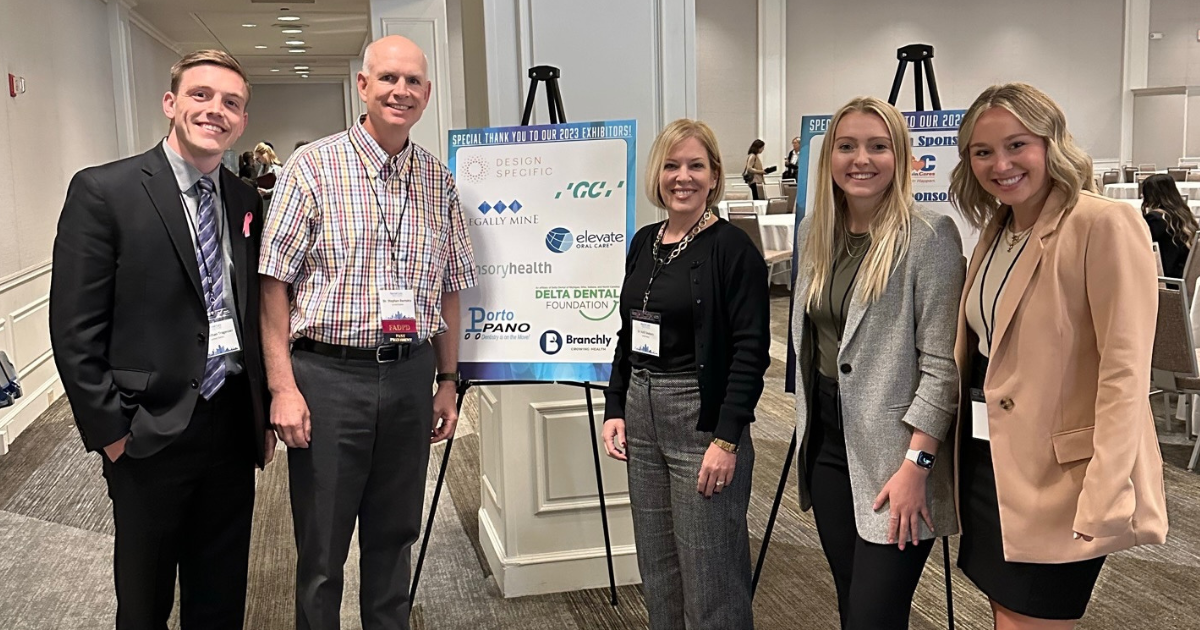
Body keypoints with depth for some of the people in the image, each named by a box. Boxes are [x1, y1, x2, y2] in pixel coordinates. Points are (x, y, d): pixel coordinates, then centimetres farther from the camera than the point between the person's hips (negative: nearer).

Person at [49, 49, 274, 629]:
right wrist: (109, 430, -11)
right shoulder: (103, 191, -9)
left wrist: (266, 412, 10)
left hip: (234, 424, 5)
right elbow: (74, 328, -10)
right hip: (150, 431, -4)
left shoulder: (246, 202, 7)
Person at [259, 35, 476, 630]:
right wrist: (282, 387, -12)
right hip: (329, 375, -3)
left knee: (394, 537, 16)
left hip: (410, 377, 4)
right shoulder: (313, 166, -5)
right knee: (321, 549, 7)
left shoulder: (440, 181, 8)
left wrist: (447, 382, 12)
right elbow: (275, 282, -7)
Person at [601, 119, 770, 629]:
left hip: (702, 416, -7)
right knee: (657, 567, 15)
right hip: (642, 414, 7)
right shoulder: (644, 243, 11)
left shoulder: (733, 249, -10)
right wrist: (615, 408, 8)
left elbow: (751, 351, -14)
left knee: (708, 570, 0)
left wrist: (727, 438, -19)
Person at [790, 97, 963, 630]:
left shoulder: (929, 236, -12)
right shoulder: (814, 231, 8)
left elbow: (942, 364, -15)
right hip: (827, 443, 7)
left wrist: (916, 464, -19)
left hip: (892, 456, -6)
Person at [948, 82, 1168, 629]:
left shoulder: (1105, 225, -15)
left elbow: (1124, 372, -20)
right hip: (989, 462, 8)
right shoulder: (996, 230, 11)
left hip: (1057, 477, -8)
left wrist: (1105, 498, -24)